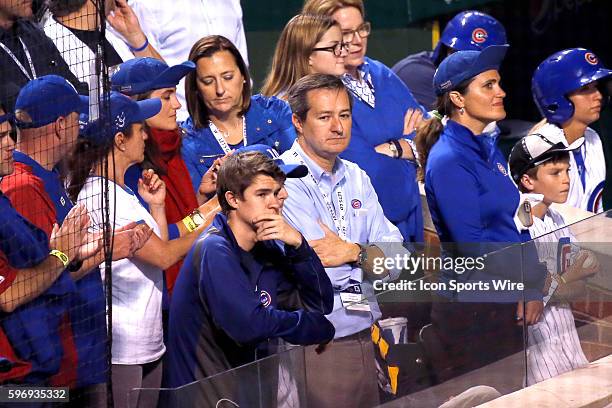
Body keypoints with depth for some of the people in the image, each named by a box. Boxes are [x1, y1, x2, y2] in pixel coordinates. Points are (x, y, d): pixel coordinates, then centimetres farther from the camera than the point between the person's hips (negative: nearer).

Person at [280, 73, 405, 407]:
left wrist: (353, 251, -16)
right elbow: (319, 269, -20)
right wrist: (370, 254, -3)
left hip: (362, 340, 7)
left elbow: (395, 262, 3)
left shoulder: (355, 178, 13)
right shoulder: (285, 181, -11)